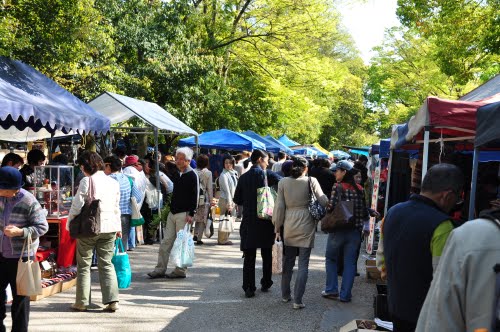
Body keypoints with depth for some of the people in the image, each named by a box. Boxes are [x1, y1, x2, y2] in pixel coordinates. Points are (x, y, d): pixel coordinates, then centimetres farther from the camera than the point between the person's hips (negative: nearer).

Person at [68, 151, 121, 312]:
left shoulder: (86, 181, -10)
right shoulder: (113, 182, 7)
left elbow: (77, 206, -10)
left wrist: (70, 225, 2)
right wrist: (118, 227, 22)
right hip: (109, 227, 5)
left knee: (84, 264, 7)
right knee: (106, 264, 10)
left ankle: (81, 302, 12)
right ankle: (112, 300, 2)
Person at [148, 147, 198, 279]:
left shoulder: (192, 175, -9)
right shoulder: (177, 174, 15)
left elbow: (195, 196, -13)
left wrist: (191, 214, -18)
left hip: (184, 214, -8)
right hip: (172, 213, 8)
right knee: (166, 242, 6)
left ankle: (180, 271, 8)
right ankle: (160, 269, 10)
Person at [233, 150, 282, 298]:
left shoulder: (243, 177, 0)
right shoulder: (268, 175, -6)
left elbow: (237, 200, 3)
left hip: (248, 222, 1)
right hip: (266, 220, -1)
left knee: (249, 256, 3)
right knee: (267, 255, 15)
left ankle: (249, 288, 1)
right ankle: (266, 284, 23)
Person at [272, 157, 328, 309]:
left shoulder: (283, 182, 0)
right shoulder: (311, 181, -6)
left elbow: (279, 206, 0)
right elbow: (323, 201, -10)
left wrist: (277, 227, 8)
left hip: (289, 225, 3)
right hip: (306, 226, -3)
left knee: (288, 262, 17)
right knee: (303, 264, 2)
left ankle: (285, 295, 28)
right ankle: (297, 300, -1)